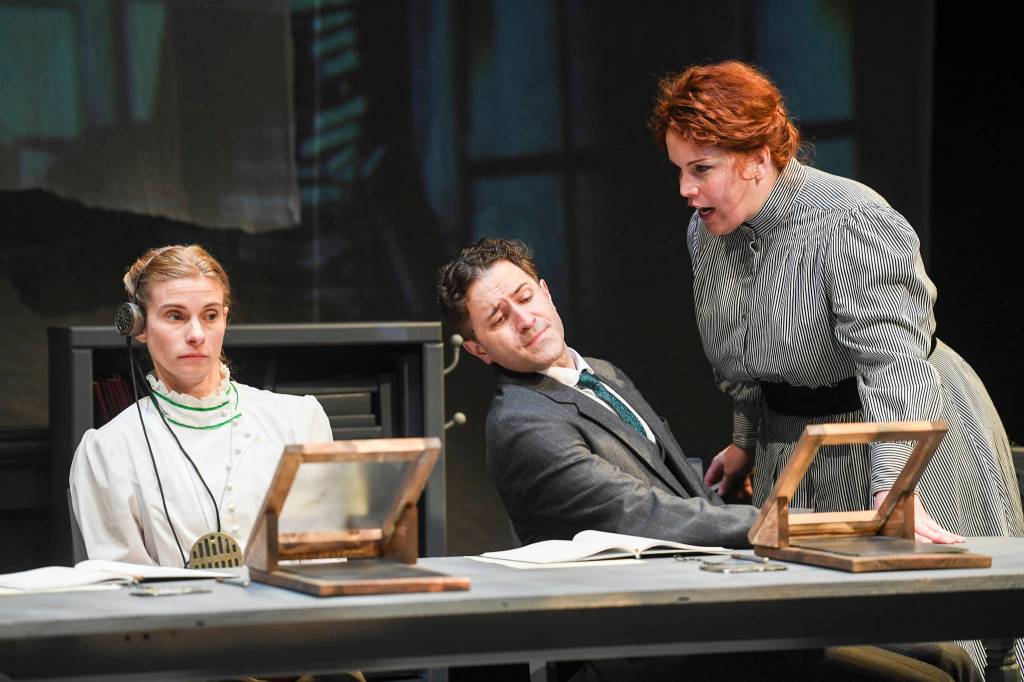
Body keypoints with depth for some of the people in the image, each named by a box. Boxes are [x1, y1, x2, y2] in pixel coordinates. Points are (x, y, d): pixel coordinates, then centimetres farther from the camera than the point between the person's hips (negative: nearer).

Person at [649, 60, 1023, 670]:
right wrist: (747, 442, 22)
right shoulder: (707, 235, 0)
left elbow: (895, 364, -35)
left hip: (897, 446, -7)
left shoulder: (851, 224, -26)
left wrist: (894, 493, -44)